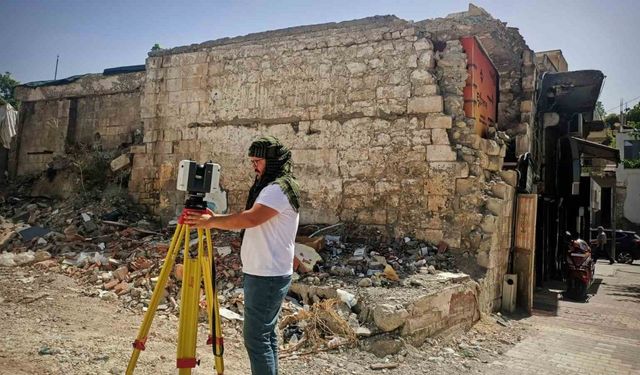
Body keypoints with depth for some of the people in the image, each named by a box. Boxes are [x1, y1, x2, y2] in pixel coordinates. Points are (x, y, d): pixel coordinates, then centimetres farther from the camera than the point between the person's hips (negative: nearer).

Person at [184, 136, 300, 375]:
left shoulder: (278, 189, -16)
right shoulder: (271, 188, 17)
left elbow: (250, 219, -30)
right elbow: (250, 222, 13)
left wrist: (211, 221, -23)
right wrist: (213, 219, 1)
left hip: (266, 276, -10)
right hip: (268, 274, 10)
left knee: (256, 337, -6)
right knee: (266, 334, 15)